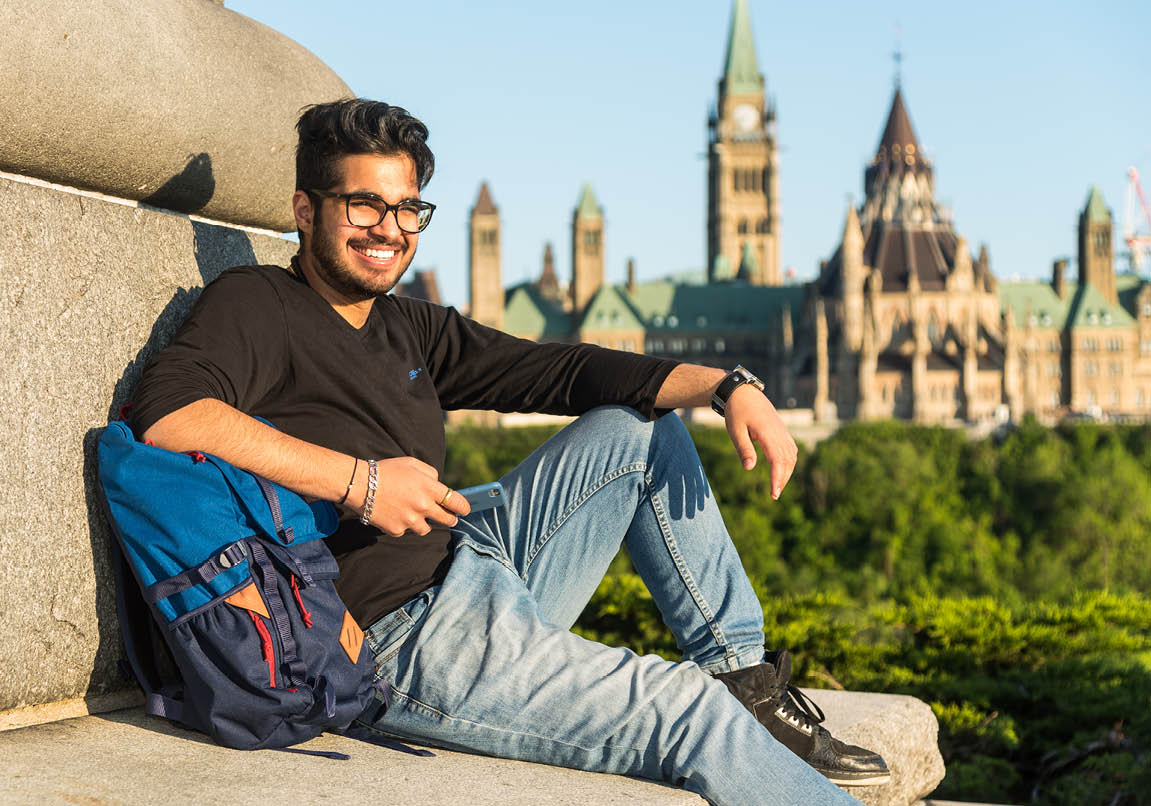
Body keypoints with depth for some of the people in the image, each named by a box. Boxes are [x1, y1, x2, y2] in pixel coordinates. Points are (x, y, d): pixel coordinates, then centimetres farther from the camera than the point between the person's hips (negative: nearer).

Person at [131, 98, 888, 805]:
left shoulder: (413, 329, 19)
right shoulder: (256, 304, -5)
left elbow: (560, 370, 14)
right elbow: (166, 412, -24)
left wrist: (728, 385, 1)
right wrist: (358, 479, -25)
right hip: (403, 639, -9)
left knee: (637, 429, 15)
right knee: (693, 716, -17)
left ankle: (745, 678, 11)